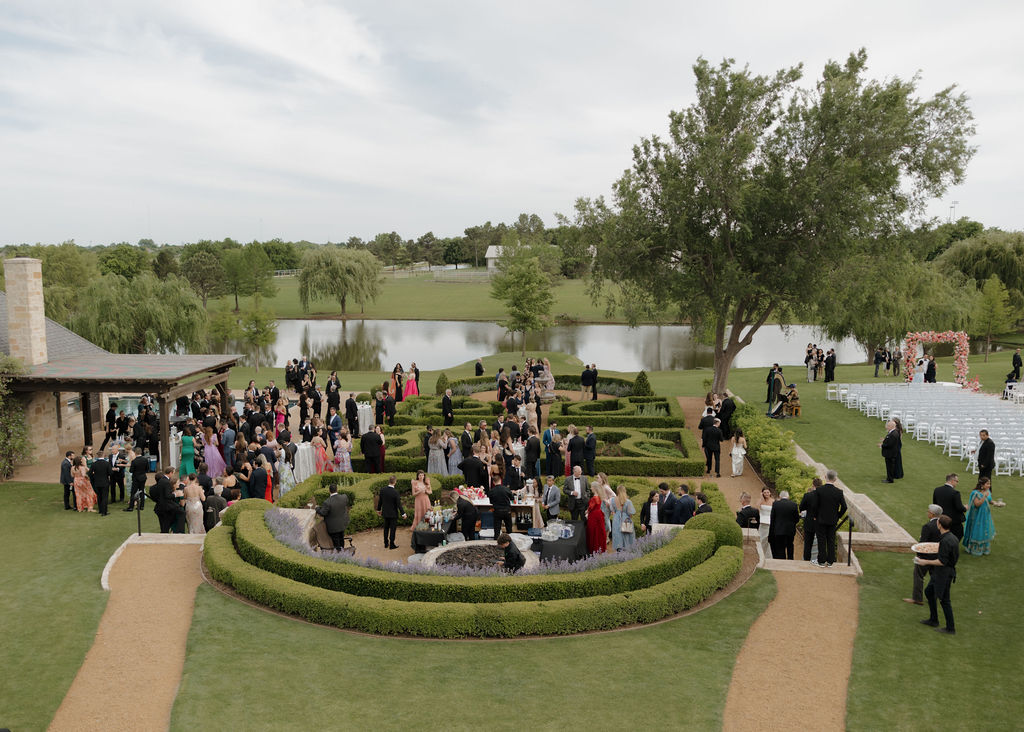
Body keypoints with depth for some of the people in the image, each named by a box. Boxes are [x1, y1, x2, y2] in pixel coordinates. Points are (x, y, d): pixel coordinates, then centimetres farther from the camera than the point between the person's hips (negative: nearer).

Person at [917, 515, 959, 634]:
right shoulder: (953, 538, 4)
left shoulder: (945, 541, -26)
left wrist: (926, 562, -16)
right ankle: (933, 620, 31)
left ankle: (950, 628, 13)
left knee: (944, 600, 2)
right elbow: (956, 557, 13)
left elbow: (942, 562, -25)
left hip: (944, 574, -10)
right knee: (929, 591, 21)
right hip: (940, 573, 10)